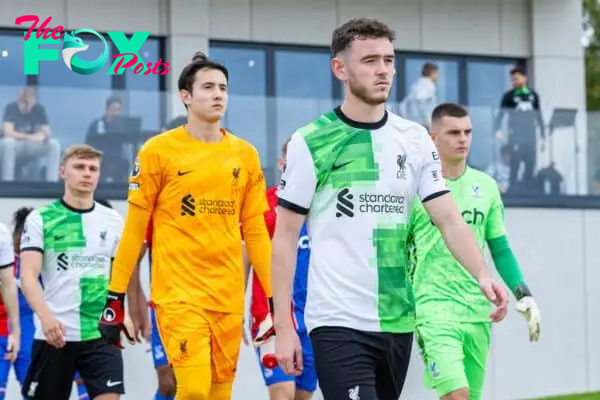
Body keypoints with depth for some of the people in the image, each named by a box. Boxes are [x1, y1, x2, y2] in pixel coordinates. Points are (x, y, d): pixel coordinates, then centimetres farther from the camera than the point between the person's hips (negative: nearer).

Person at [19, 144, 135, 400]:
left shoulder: (113, 221, 9)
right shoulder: (40, 219, -1)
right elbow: (28, 276, -11)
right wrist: (45, 316, -27)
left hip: (101, 334, 2)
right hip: (53, 333, -2)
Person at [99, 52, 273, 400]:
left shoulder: (245, 155, 9)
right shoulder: (159, 150, -1)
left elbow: (255, 231, 13)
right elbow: (135, 228, 1)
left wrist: (275, 296, 10)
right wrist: (115, 294, -2)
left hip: (229, 297, 4)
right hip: (178, 293, -4)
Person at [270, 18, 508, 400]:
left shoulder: (415, 139, 7)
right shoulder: (309, 143, -4)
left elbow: (449, 219, 2)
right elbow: (285, 237, -2)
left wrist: (483, 275, -17)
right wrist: (284, 326, -7)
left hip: (399, 322, 5)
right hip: (338, 324, -5)